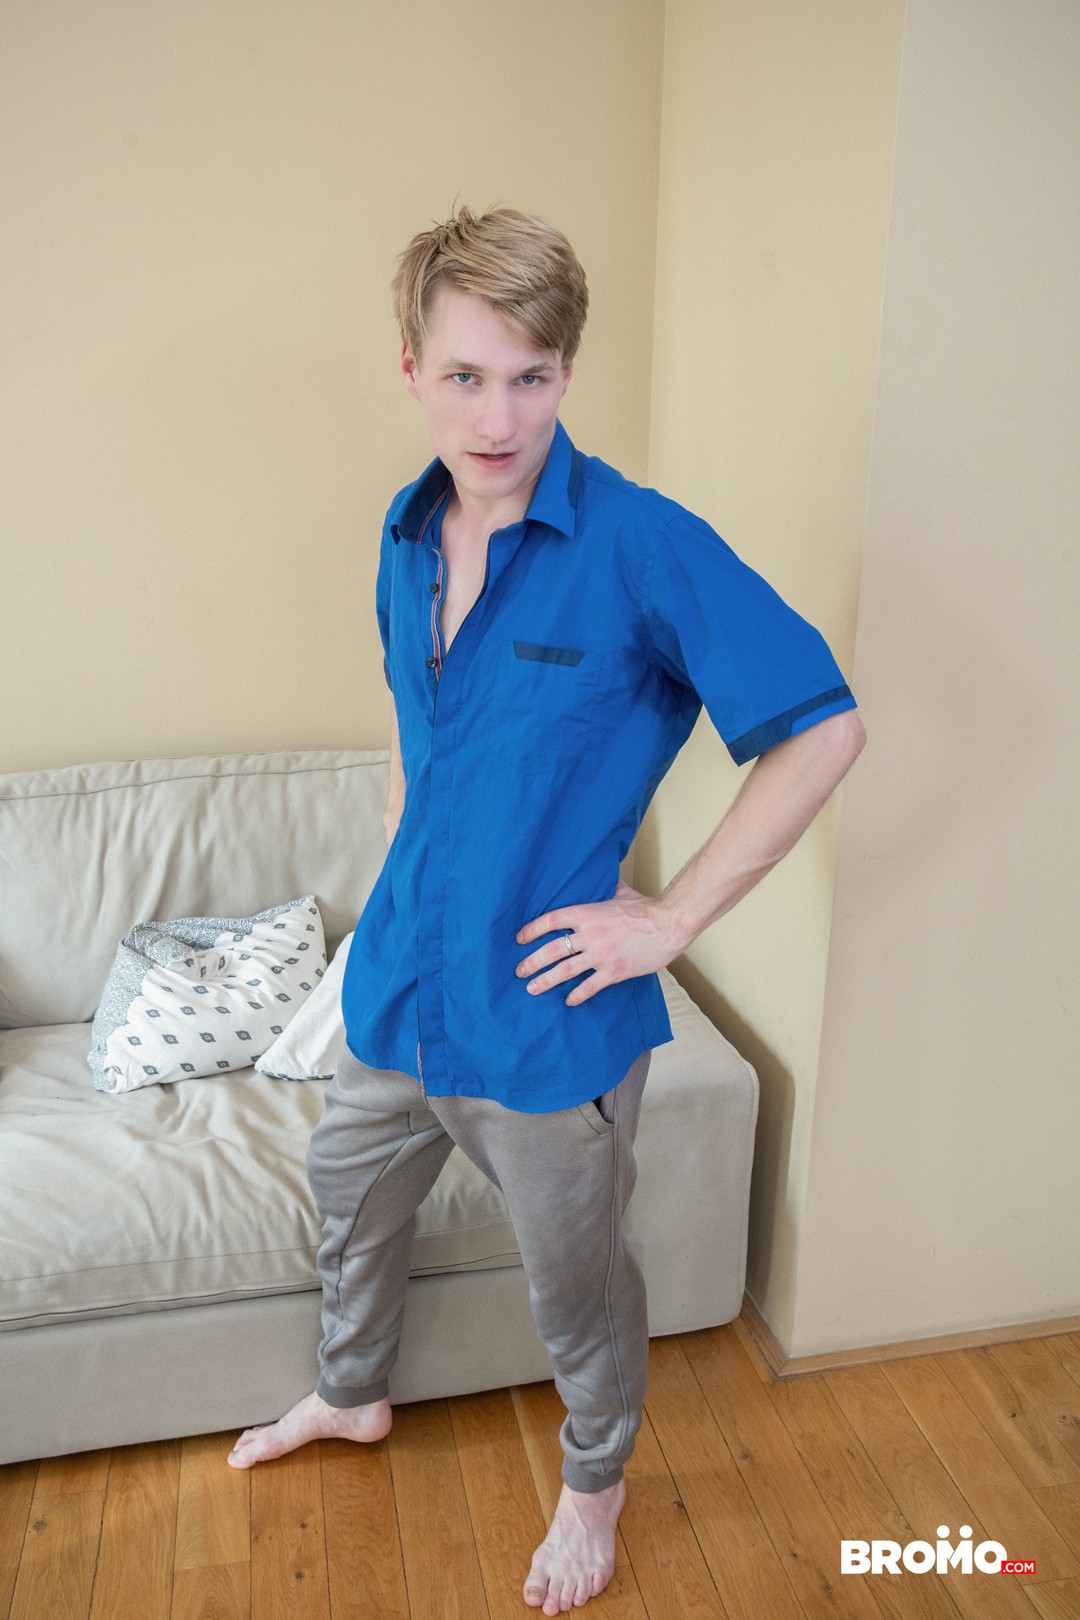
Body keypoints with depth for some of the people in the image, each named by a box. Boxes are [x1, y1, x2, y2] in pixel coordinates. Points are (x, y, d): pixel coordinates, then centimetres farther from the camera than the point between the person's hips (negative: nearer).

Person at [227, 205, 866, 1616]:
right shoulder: (410, 535, 0)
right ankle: (353, 1395, 60)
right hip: (397, 985, 7)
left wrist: (673, 917, -19)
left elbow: (824, 728, -20)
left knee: (577, 1285, 18)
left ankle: (596, 1482, 50)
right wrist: (396, 875, 11)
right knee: (350, 1197, 28)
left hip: (545, 1017, -6)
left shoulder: (643, 546, -21)